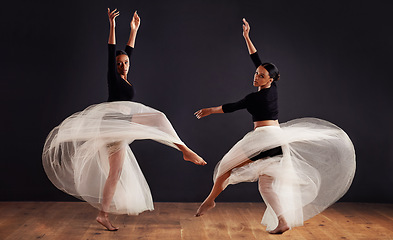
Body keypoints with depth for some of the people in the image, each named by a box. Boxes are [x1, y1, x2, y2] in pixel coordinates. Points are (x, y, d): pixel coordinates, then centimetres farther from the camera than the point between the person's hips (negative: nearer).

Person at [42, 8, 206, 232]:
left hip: (119, 129, 8)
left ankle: (103, 214, 12)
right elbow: (111, 52, -5)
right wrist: (112, 26, -10)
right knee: (158, 117, -22)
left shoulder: (127, 78, 21)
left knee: (115, 172, 8)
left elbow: (129, 51, 26)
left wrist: (134, 29, 31)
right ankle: (185, 150, -28)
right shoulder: (113, 77, 3)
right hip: (114, 122, -8)